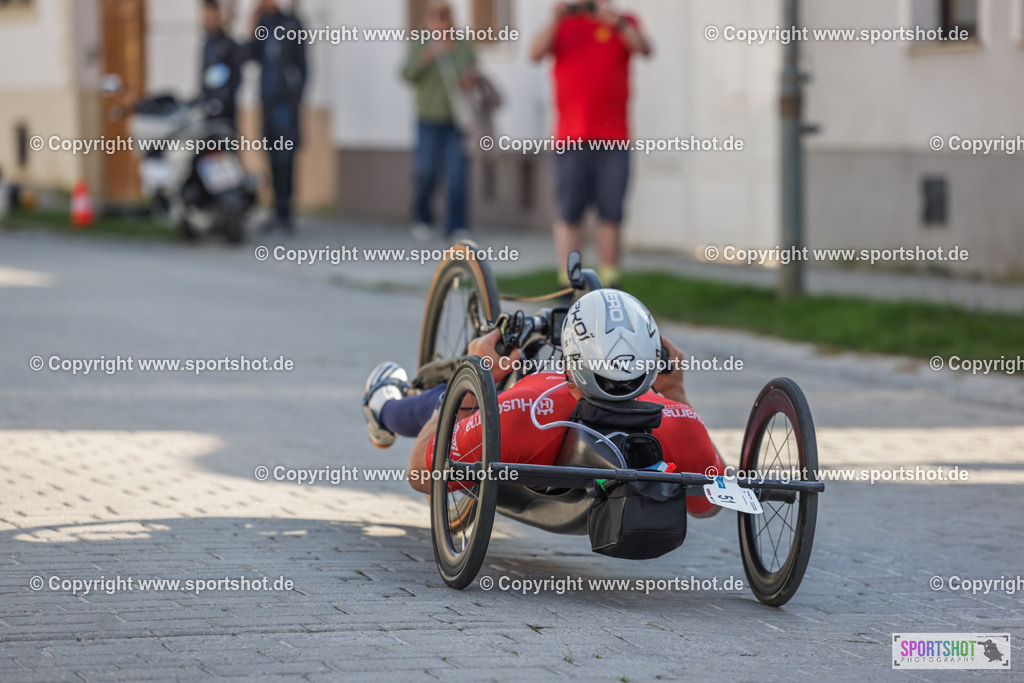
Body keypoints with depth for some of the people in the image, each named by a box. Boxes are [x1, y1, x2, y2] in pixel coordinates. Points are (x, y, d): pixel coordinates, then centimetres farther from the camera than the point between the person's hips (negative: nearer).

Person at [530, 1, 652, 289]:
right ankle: (567, 284, 2)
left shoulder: (622, 24, 12)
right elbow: (536, 53, -1)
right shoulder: (564, 24, 13)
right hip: (571, 136, 0)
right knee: (569, 213, -1)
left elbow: (644, 49, -7)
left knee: (611, 214, 1)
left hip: (614, 137, 0)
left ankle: (610, 282, 7)